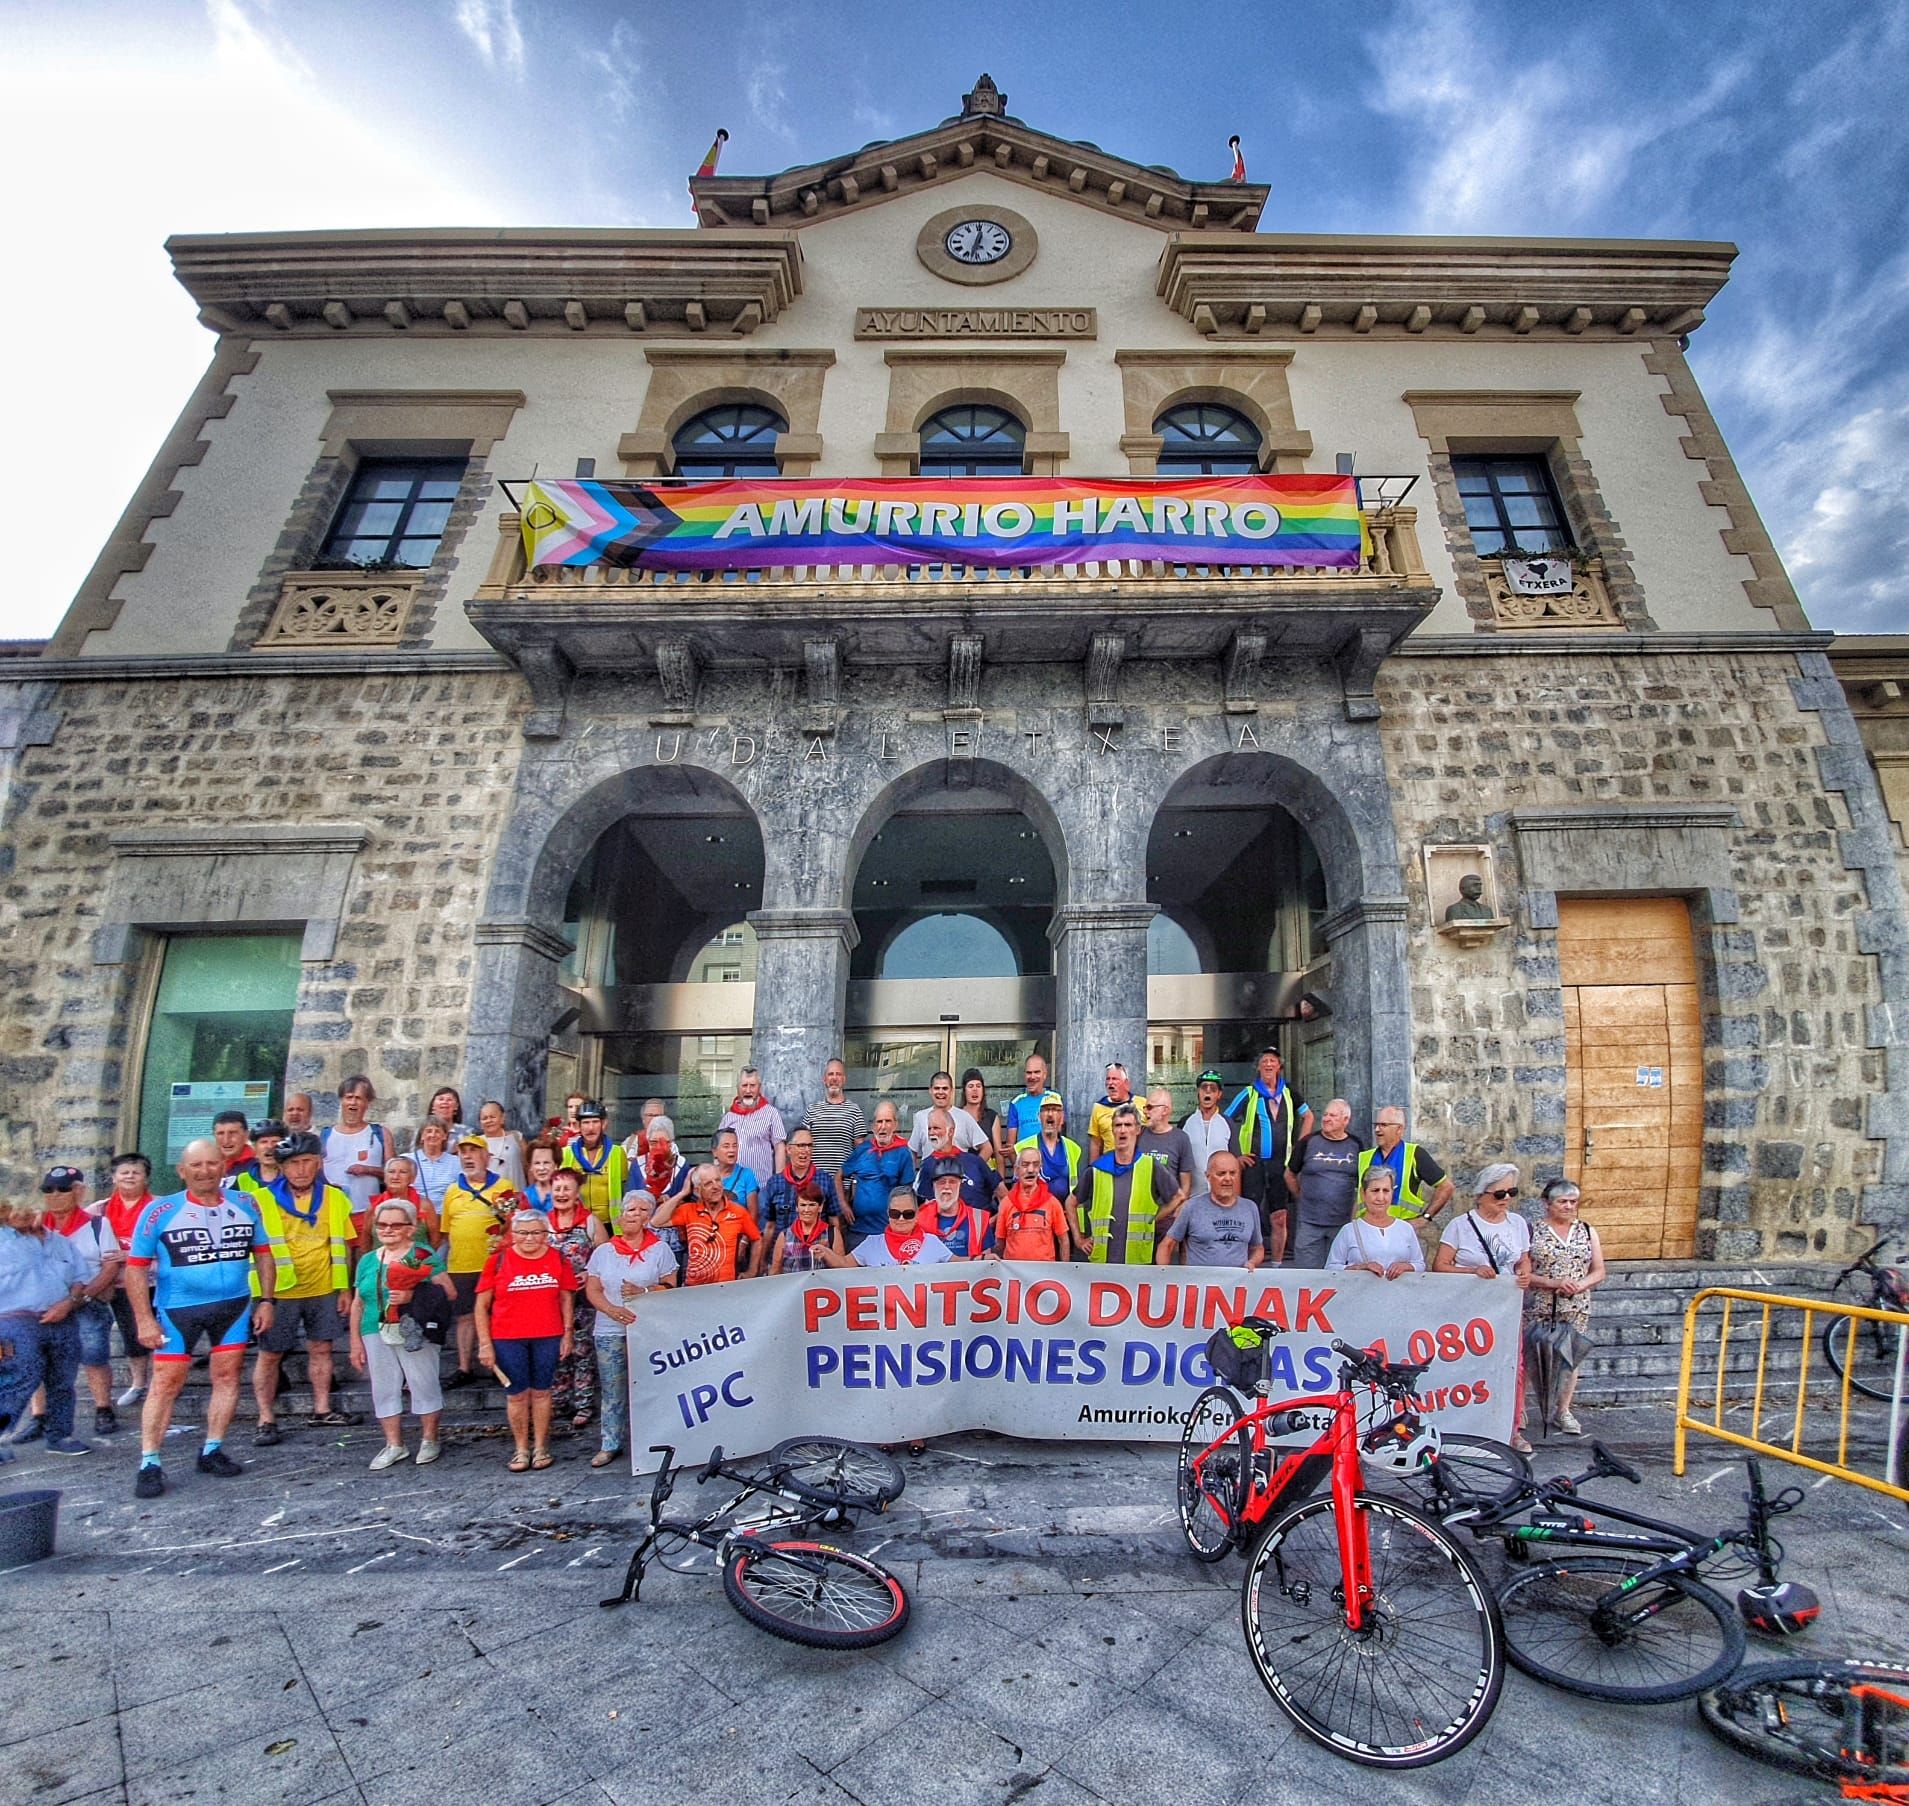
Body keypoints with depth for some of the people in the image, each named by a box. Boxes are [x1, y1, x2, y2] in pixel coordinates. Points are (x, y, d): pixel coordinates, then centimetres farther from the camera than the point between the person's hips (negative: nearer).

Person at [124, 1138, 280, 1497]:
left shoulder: (245, 1205, 1)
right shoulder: (160, 1211, -7)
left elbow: (263, 1253, 10)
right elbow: (136, 1267, -4)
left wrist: (265, 1300, 4)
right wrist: (144, 1319, -10)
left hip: (235, 1305, 3)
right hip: (177, 1309, -2)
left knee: (227, 1375, 7)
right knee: (165, 1383, -1)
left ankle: (212, 1451, 20)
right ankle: (149, 1464, 11)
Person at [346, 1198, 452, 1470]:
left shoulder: (424, 1256, -7)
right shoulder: (367, 1260, 11)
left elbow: (448, 1292, -13)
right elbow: (358, 1303, 15)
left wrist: (413, 1296, -24)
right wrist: (356, 1341, 11)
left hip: (415, 1333, -5)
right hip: (376, 1335, 5)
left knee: (424, 1385, 3)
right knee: (384, 1389, 11)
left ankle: (429, 1440, 20)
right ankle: (394, 1445, 26)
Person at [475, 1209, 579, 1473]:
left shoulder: (557, 1259, 0)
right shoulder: (498, 1260, -4)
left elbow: (566, 1299, 7)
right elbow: (482, 1306, 0)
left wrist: (567, 1334, 3)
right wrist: (485, 1343, -4)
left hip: (548, 1338, 1)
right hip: (508, 1339, -1)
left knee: (541, 1392, 10)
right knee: (516, 1394, 9)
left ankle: (540, 1448, 24)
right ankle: (521, 1449, 24)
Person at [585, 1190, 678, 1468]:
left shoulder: (660, 1249, 2)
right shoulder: (603, 1251, 7)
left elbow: (670, 1288, 0)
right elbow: (592, 1290, 3)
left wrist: (643, 1292, -16)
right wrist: (612, 1310, -13)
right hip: (609, 1331, 2)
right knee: (612, 1389, 5)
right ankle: (610, 1444, 18)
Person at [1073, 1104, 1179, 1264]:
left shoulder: (1151, 1167, 1)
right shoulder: (1095, 1170, 5)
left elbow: (1177, 1197, 11)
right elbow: (1072, 1203, 16)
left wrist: (1153, 1219, 4)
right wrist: (1080, 1239, 11)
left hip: (1139, 1259, -1)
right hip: (1102, 1257, 1)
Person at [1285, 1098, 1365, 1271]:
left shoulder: (1356, 1145, 4)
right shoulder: (1309, 1142, 0)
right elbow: (1290, 1175, 10)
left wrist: (1357, 1205, 10)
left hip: (1344, 1222, 1)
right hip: (1309, 1222, -1)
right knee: (1307, 1269, 0)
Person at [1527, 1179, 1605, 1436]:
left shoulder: (1587, 1231, 8)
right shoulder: (1533, 1230, -5)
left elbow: (1599, 1272, 8)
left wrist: (1580, 1285, -10)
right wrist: (1554, 1283, -18)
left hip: (1576, 1308, 4)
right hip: (1538, 1309, -3)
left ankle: (1564, 1411, 23)